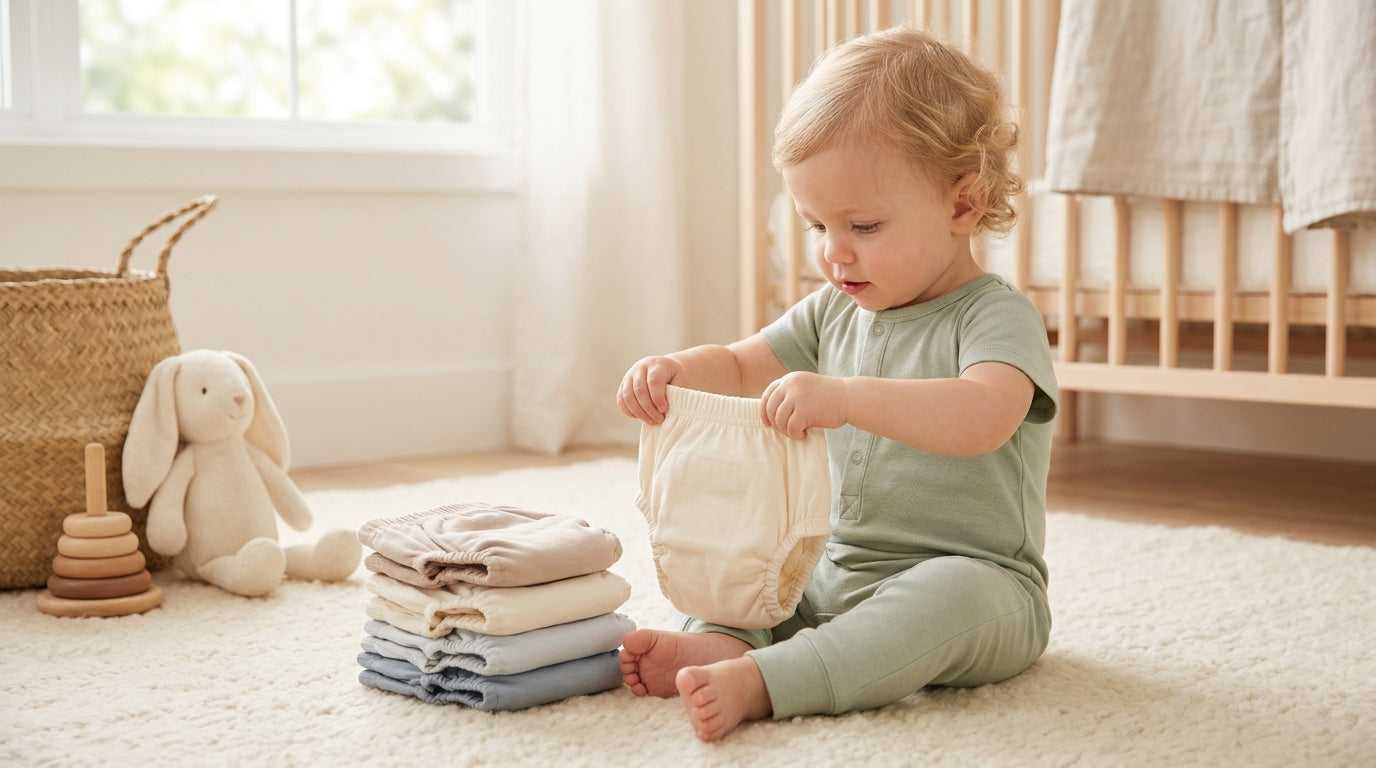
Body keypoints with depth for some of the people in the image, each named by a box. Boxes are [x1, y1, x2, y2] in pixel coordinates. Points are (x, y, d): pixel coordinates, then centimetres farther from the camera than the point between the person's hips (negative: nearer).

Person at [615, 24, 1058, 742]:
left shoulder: (995, 316, -14)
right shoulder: (834, 312, 10)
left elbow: (981, 419, -34)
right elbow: (741, 366, 18)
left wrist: (844, 397, -46)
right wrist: (673, 370, -5)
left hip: (973, 579, -7)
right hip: (841, 571, 8)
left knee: (954, 593, -38)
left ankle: (760, 681, -46)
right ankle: (723, 640, -25)